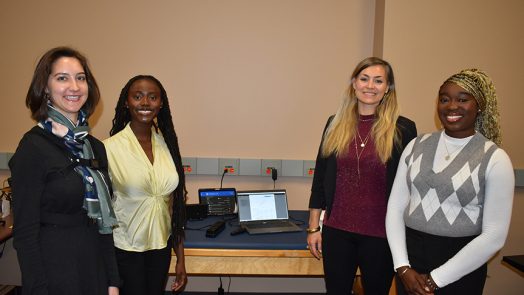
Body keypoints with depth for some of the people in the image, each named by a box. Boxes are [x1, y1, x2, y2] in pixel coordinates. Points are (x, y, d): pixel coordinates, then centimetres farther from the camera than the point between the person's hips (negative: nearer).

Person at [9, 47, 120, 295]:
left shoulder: (95, 146, 5)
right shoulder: (33, 148, -13)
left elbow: (103, 219, 8)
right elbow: (24, 234, -13)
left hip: (97, 269, 6)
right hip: (55, 272, -6)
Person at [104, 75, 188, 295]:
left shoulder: (167, 144, 0)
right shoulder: (110, 148, -14)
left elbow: (175, 205, 4)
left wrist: (180, 258, 7)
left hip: (161, 247, 4)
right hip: (125, 250, -4)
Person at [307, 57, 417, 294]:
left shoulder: (403, 129, -5)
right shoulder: (335, 124, 3)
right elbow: (320, 178, 6)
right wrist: (313, 227, 6)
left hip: (381, 234, -2)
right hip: (337, 230, 2)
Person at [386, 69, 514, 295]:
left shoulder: (495, 159, -9)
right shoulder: (417, 145, 1)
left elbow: (494, 236, -11)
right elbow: (396, 206, -1)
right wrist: (403, 267, -8)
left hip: (460, 271, -3)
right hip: (411, 253, 3)